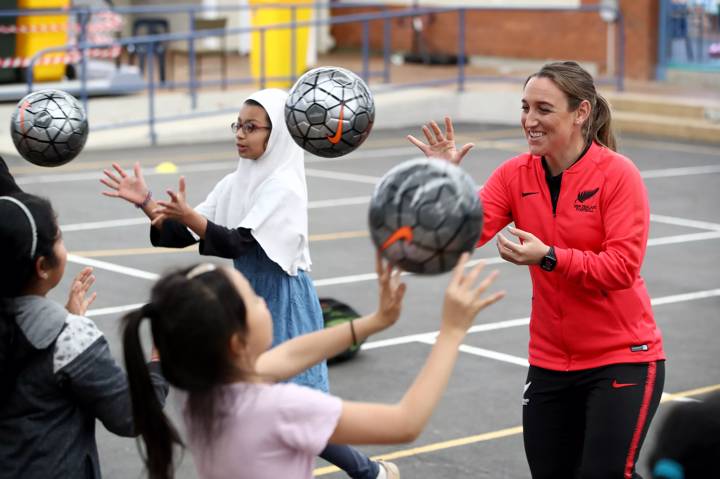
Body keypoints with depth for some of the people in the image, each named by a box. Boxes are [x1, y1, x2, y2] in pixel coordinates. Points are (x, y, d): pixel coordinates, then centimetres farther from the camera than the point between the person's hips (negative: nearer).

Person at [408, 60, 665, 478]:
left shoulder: (617, 173, -14)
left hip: (622, 358, -5)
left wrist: (549, 257, -30)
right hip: (550, 362, 5)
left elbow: (622, 268, -20)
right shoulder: (516, 174, 0)